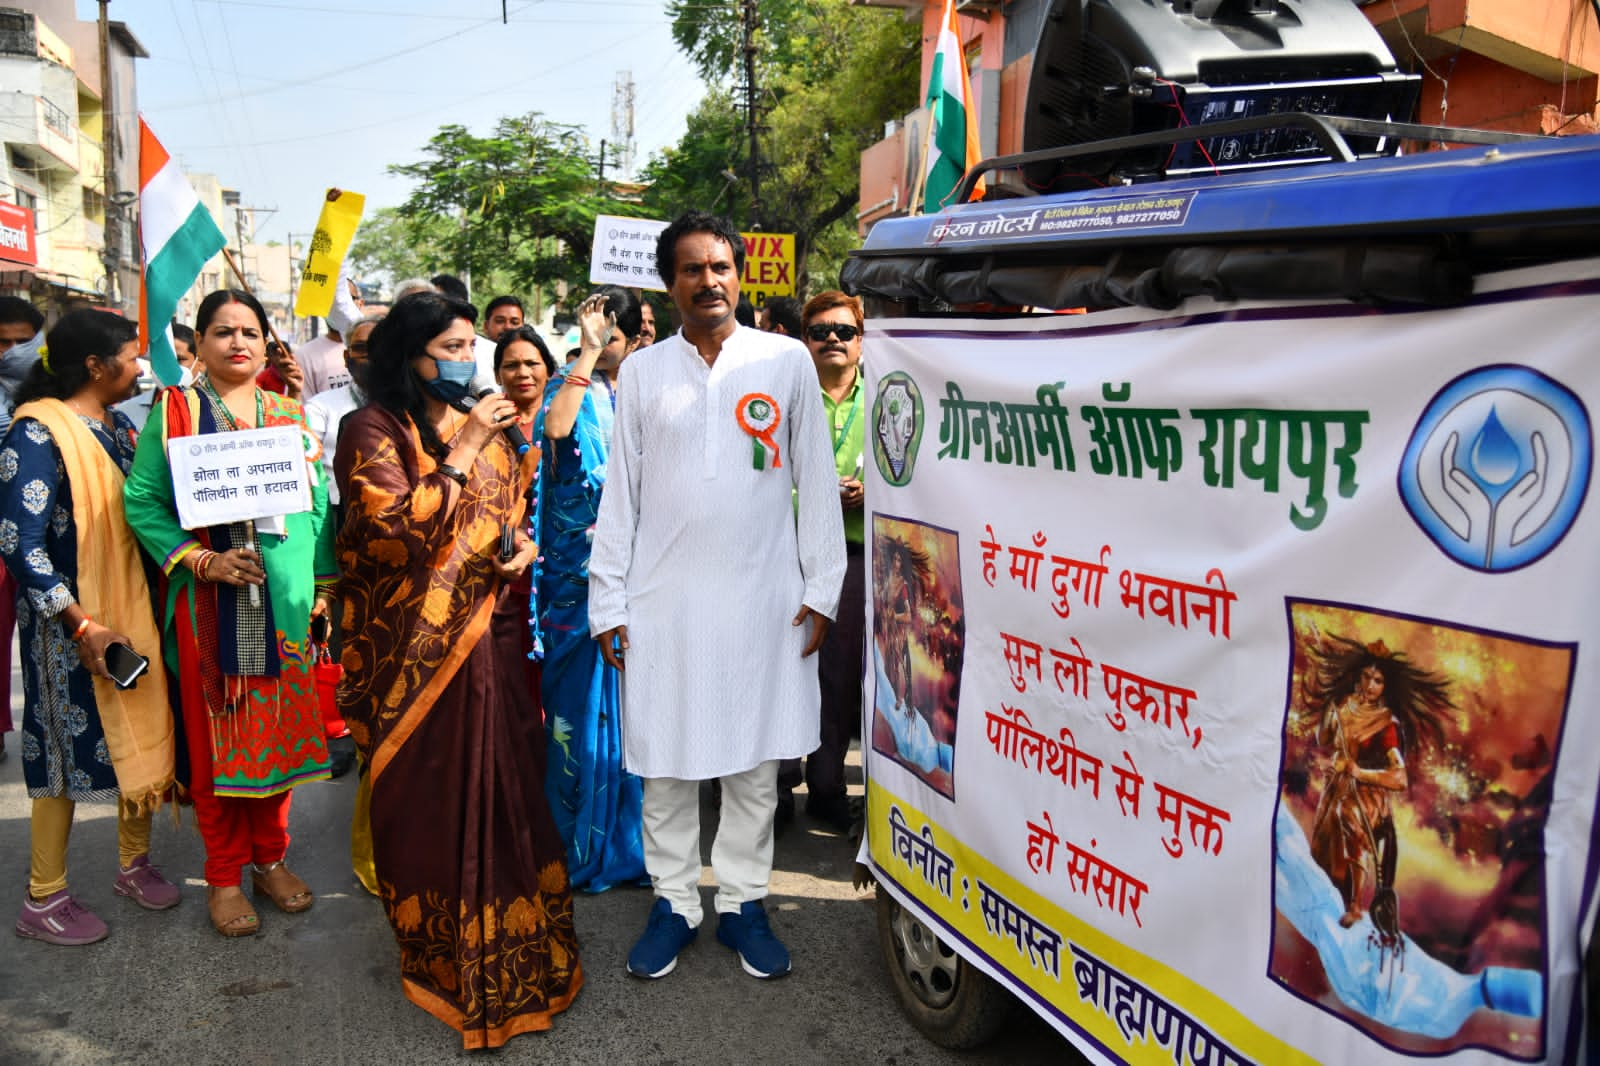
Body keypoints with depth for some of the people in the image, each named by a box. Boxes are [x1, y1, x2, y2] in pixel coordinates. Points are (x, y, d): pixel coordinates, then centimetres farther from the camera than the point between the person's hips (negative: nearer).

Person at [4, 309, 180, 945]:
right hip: (70, 625, -7)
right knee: (69, 751, 4)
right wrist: (84, 626, -21)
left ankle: (134, 863, 32)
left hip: (133, 608, 7)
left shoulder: (117, 426, 7)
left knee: (144, 734, 13)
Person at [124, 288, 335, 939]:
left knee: (278, 729, 10)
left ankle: (270, 857, 26)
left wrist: (324, 584, 5)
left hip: (285, 600, 3)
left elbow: (318, 503, 10)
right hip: (208, 603, -3)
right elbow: (142, 501, -4)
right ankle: (224, 876, 19)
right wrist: (200, 560, -16)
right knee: (215, 737, 4)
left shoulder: (290, 414, 10)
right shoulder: (174, 411, 2)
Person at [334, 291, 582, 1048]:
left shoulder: (476, 423, 11)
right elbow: (399, 530, -20)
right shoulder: (374, 430, -8)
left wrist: (527, 543, 2)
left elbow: (512, 502, 23)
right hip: (417, 644, -5)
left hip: (488, 634, 5)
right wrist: (463, 448, -18)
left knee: (500, 783, 10)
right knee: (431, 796, 5)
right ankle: (444, 952, 23)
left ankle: (507, 935, 29)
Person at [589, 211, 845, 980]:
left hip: (763, 597, -1)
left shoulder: (787, 361, 3)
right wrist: (607, 604, 3)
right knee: (665, 763, 8)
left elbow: (815, 480, 4)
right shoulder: (642, 372, 7)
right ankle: (674, 902, 24)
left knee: (755, 762, 8)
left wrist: (821, 589, -1)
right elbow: (619, 492, 7)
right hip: (664, 599, 1)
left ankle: (743, 901, 23)